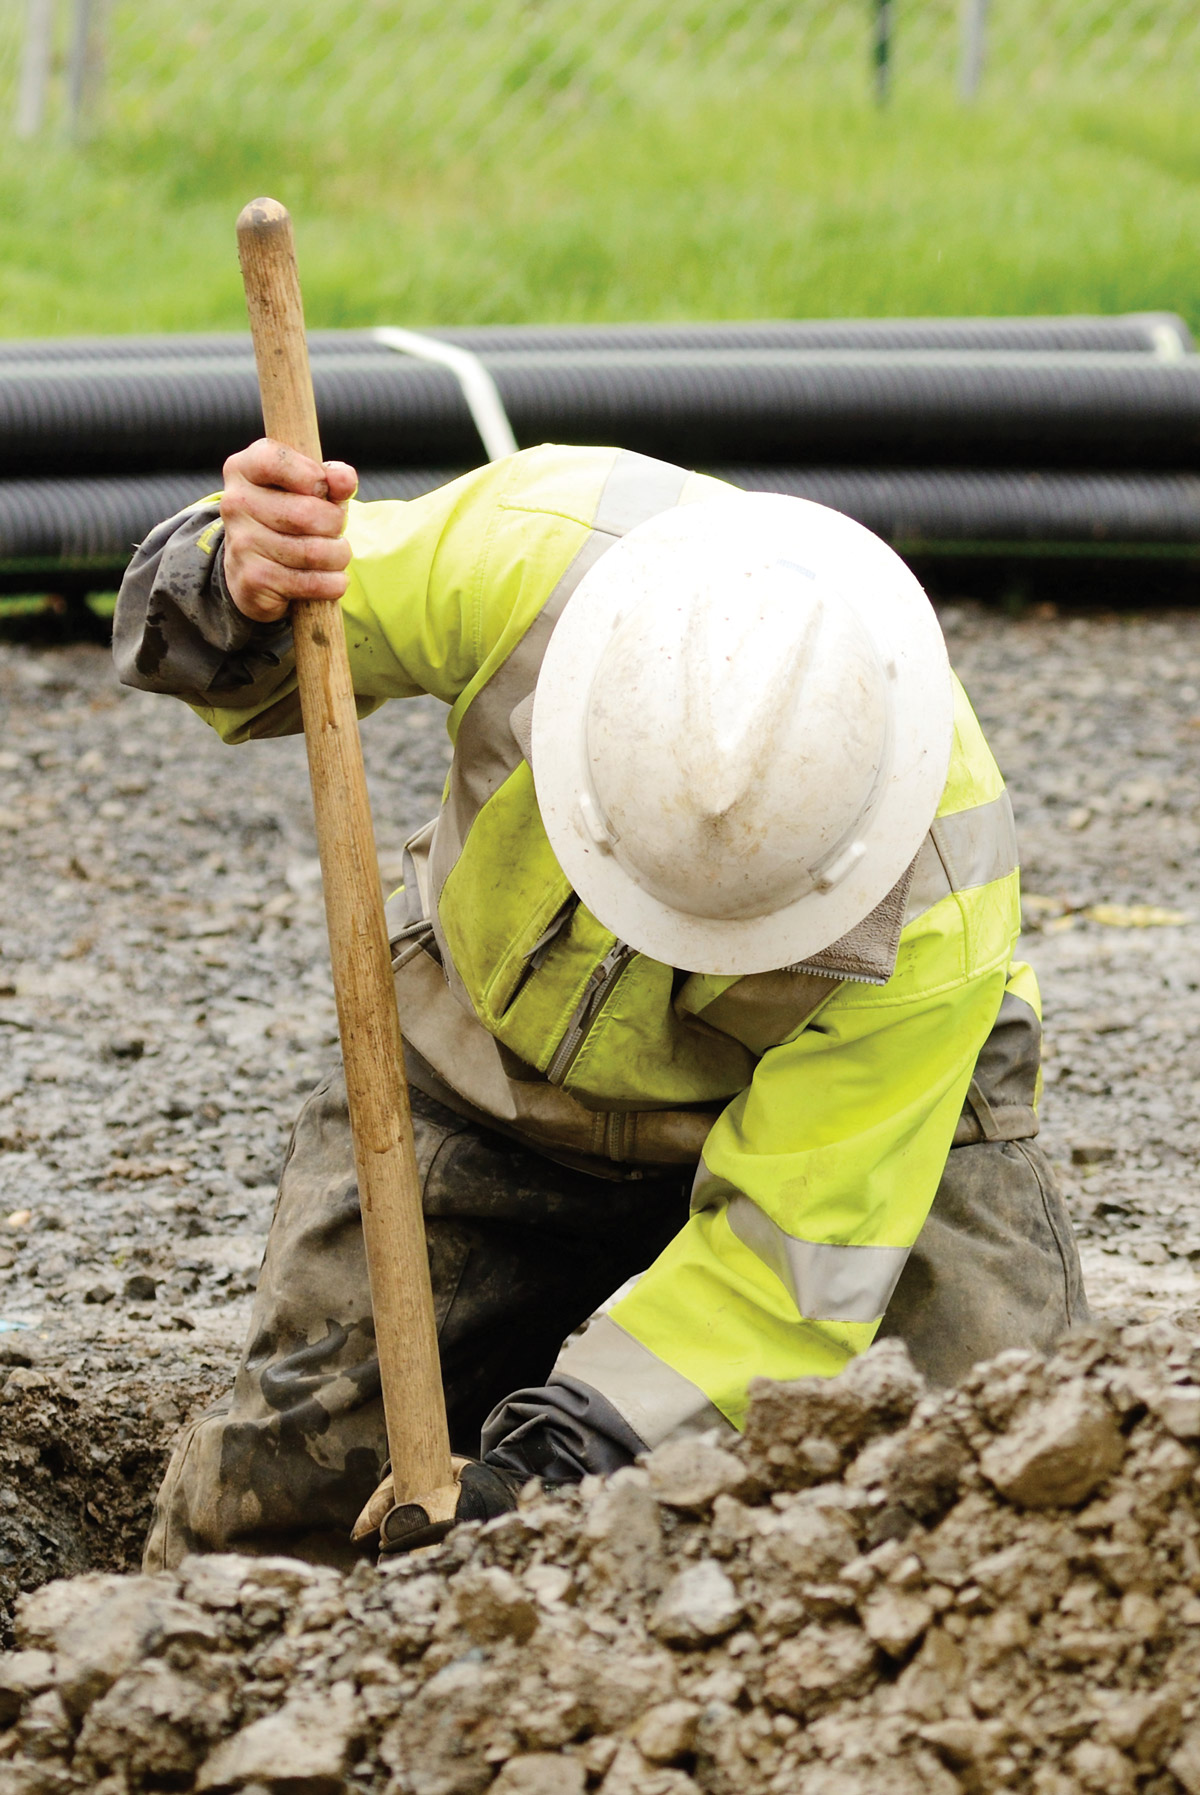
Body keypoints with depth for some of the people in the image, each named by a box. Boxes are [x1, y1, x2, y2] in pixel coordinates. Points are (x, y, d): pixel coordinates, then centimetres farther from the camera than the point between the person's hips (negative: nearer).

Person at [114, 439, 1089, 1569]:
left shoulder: (935, 898, -35)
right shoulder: (531, 551, -33)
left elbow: (796, 1251, -29)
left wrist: (556, 1467, -37)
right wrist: (238, 593, -41)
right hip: (487, 1065, 2)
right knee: (278, 1492, -8)